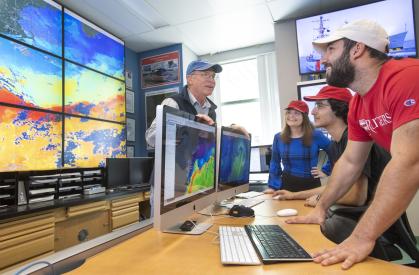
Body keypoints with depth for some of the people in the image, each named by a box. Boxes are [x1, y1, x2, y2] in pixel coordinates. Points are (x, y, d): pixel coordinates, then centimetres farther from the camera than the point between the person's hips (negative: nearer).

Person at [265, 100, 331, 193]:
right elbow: (275, 163, 6)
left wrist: (325, 170, 0)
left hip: (311, 184, -1)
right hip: (287, 184, 1)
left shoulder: (316, 135, -6)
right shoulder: (278, 138, -1)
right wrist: (272, 186, 0)